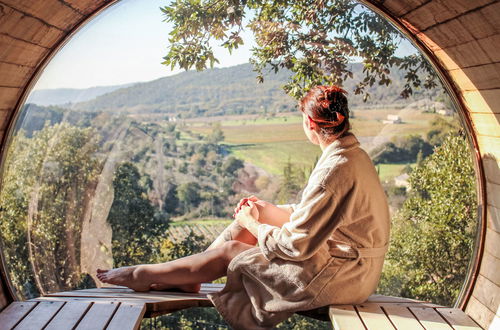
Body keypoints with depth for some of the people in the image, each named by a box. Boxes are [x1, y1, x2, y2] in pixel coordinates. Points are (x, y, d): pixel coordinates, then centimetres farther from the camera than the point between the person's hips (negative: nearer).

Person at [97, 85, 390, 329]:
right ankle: (187, 279, 16)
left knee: (230, 253, -5)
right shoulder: (351, 154, 4)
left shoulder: (336, 169, -28)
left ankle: (142, 275, 14)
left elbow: (295, 245, -23)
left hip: (339, 276, -9)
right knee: (252, 215, 4)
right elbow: (314, 214, 14)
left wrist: (253, 225, -7)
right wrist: (266, 210, 4)